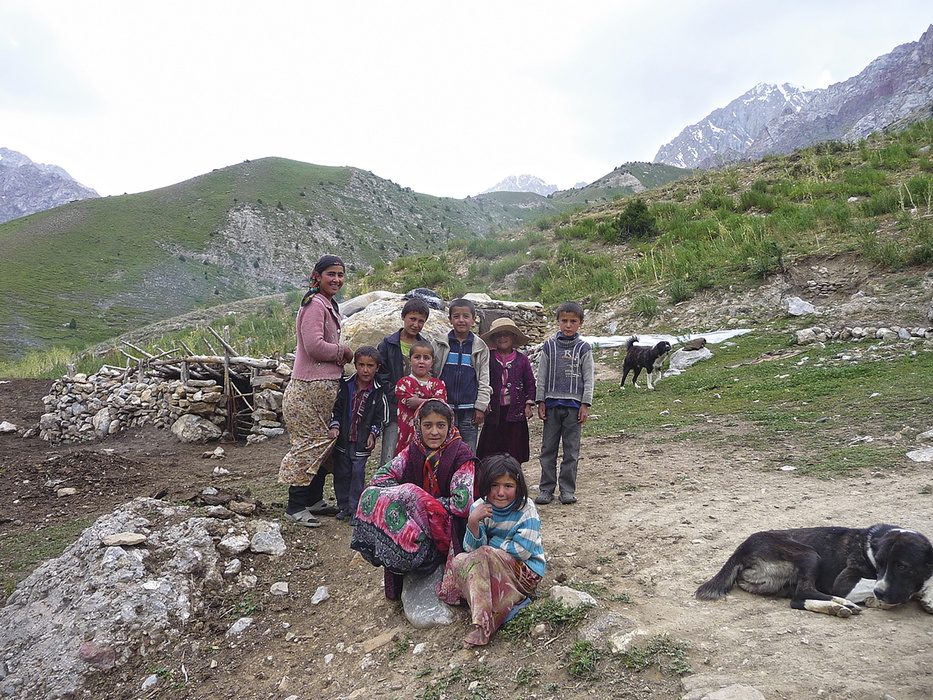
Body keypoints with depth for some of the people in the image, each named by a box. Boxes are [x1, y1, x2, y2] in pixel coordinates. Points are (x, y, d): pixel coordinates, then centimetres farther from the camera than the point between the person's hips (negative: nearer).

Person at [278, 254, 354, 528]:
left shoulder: (330, 306, 17)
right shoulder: (314, 305, -15)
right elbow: (314, 345, -24)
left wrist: (341, 357, 8)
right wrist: (343, 351, -10)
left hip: (326, 387, 10)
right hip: (310, 389, -10)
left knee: (322, 444, 16)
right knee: (310, 445, -4)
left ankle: (314, 498, 28)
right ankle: (295, 507, 5)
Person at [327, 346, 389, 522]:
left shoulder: (378, 392, -4)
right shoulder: (346, 385, 0)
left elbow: (379, 417, 1)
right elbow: (337, 408, 3)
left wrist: (373, 434, -10)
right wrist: (334, 426, -9)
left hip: (362, 441, -2)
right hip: (343, 438, 2)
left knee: (358, 473, -2)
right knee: (341, 473, 9)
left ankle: (355, 509, 11)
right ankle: (343, 506, 24)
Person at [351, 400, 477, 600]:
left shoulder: (461, 454, -12)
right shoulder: (414, 449, 3)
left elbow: (462, 504, -21)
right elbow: (381, 477, -2)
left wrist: (423, 502, -14)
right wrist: (405, 496, -17)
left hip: (448, 527, -6)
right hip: (417, 521, 6)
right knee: (374, 496, -16)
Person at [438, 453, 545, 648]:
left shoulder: (526, 510, -15)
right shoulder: (479, 507, -6)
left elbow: (522, 551, -19)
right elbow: (471, 548, -11)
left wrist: (492, 542, -10)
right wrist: (473, 523, -29)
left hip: (527, 572, -5)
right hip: (493, 568, 5)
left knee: (483, 556, -30)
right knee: (458, 561, -20)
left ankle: (483, 625, -28)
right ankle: (509, 602, -19)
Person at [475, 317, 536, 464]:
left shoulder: (521, 360, 2)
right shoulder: (488, 359, 2)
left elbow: (530, 383, 6)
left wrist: (529, 405, 1)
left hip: (515, 409, 0)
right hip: (494, 409, 0)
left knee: (514, 449, 5)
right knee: (491, 448, 3)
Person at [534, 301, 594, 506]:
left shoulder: (583, 348, 2)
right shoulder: (549, 346, 5)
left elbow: (588, 379, 2)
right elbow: (541, 376, 7)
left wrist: (585, 405, -4)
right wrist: (540, 402, 2)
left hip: (574, 404, -1)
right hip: (552, 404, 1)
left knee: (571, 450, 5)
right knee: (548, 448, 5)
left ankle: (567, 490, 14)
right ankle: (546, 489, 14)